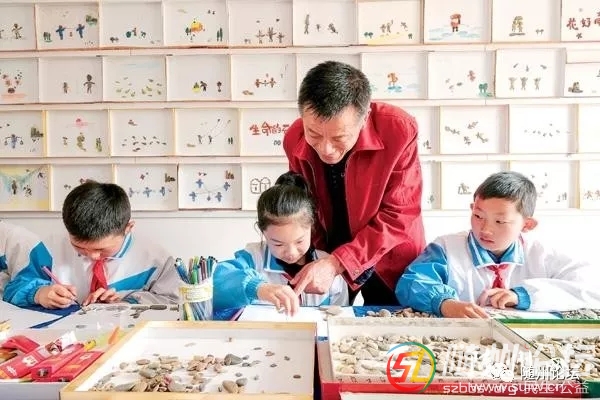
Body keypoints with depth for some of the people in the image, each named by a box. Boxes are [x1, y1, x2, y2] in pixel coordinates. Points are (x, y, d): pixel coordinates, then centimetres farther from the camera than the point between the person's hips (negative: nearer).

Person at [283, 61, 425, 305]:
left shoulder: (399, 131, -26)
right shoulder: (295, 139, -15)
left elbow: (399, 215, -23)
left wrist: (336, 262, -30)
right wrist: (317, 262, -8)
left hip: (388, 260, -2)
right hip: (326, 257, 3)